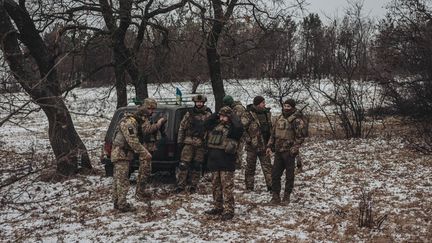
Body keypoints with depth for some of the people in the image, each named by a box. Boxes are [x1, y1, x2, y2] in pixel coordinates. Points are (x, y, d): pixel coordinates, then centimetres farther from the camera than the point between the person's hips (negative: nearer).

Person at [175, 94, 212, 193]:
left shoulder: (208, 115, 3)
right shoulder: (189, 114, 7)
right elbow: (182, 127, 11)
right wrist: (180, 141, 7)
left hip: (201, 144, 0)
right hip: (188, 142, 0)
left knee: (197, 166, 7)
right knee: (184, 164, -5)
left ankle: (193, 185, 18)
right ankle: (181, 185, 1)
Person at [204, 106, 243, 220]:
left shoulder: (232, 128, -9)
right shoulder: (216, 126, 12)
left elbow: (239, 127, -29)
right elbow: (207, 123, 24)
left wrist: (233, 116, -14)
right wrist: (216, 115, 12)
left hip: (226, 163, -7)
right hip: (214, 162, 7)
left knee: (227, 187, -5)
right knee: (216, 186, 15)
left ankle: (228, 210, -2)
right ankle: (218, 208, 25)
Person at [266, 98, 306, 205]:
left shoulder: (296, 120, -8)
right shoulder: (279, 118, 13)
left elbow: (300, 136, -11)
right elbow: (273, 133, 20)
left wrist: (294, 149, -17)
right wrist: (269, 146, 12)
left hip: (289, 152, -6)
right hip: (278, 151, 6)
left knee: (289, 175, 4)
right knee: (275, 174, 7)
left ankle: (286, 197, 14)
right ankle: (276, 196, 15)